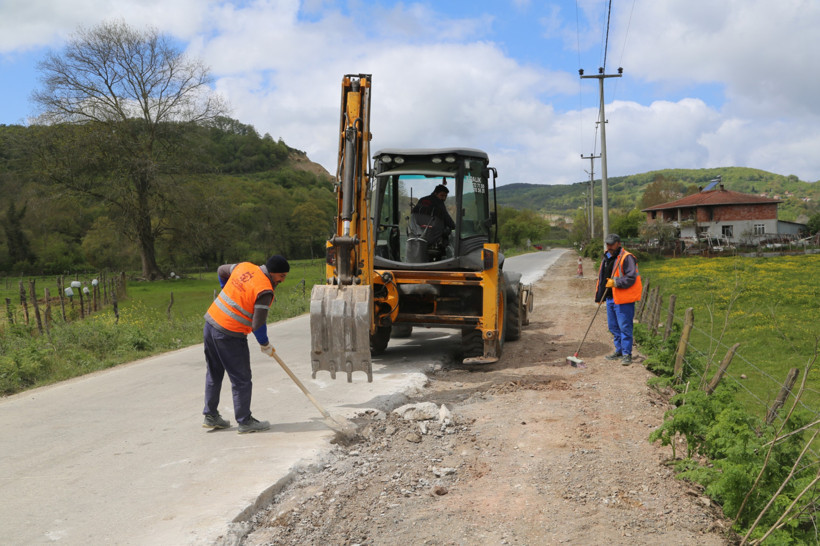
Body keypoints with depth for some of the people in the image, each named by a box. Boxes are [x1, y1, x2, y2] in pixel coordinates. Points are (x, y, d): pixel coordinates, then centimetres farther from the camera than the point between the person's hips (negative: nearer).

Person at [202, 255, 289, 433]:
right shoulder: (264, 290, -17)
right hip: (230, 335, -8)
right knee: (241, 379, 5)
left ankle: (211, 416, 29)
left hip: (211, 322, 8)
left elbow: (221, 270, 24)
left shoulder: (244, 267, 4)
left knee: (214, 374, 19)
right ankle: (245, 421, 13)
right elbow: (258, 325, -18)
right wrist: (265, 345, 0)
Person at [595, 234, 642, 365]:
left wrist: (615, 282, -25)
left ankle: (627, 354, 0)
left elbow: (631, 278, -19)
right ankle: (619, 350, 27)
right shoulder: (607, 258, 16)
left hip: (623, 300, -9)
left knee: (624, 327, -6)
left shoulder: (627, 258, -11)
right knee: (613, 327, 15)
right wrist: (599, 296, 21)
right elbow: (602, 278, 23)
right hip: (610, 298, 9)